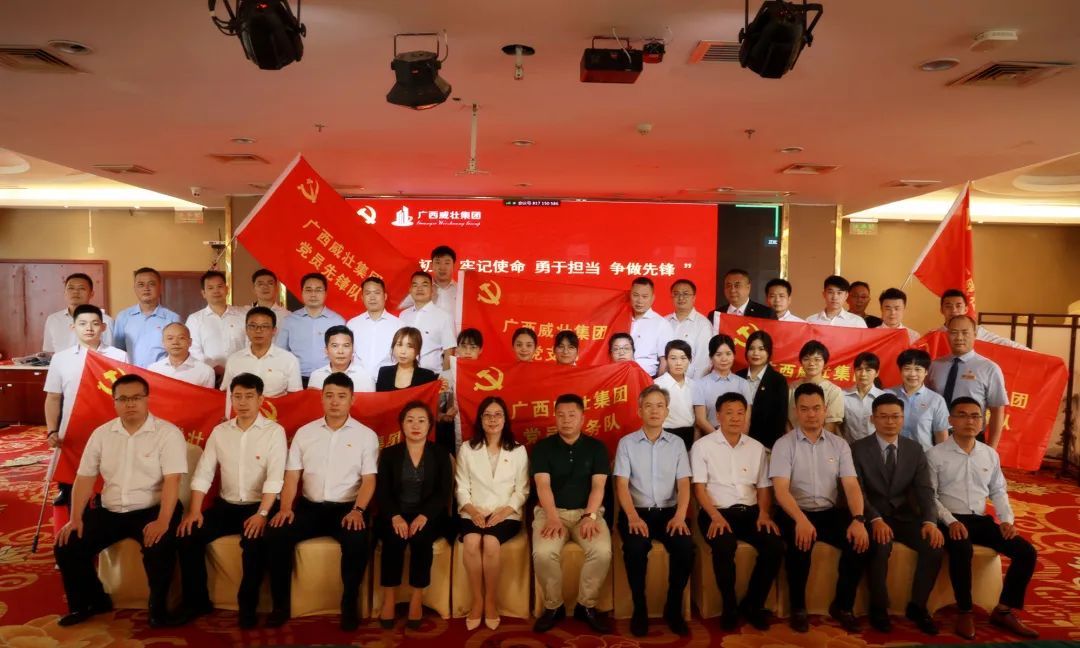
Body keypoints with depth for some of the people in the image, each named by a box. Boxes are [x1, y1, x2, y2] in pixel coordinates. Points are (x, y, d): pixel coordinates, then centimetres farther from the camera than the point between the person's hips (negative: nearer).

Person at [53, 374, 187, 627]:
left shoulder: (168, 433, -10)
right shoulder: (101, 434, 7)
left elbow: (172, 480, -18)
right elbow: (84, 478, 8)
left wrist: (163, 521, -29)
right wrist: (76, 518, -4)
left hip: (151, 509, -5)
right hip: (110, 511, 5)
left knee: (159, 546, -32)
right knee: (67, 546, -9)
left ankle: (158, 607, -8)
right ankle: (92, 601, 17)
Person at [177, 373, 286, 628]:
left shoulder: (274, 431, -8)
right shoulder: (220, 432, 7)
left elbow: (275, 477, -17)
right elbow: (203, 473, 2)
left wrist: (262, 514, -28)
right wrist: (194, 511, -11)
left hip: (260, 506, -5)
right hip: (226, 505, 5)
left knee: (255, 542, -31)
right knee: (188, 535, -14)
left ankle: (248, 605, -12)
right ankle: (197, 601, 3)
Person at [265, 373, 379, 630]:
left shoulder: (366, 435, 2)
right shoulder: (304, 432, 10)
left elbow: (369, 479, -4)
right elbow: (292, 476, 6)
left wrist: (358, 510, -20)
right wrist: (285, 507, -11)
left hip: (347, 508, -2)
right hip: (310, 507, 3)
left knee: (357, 540, -33)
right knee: (276, 534, -23)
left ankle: (349, 605, -12)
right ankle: (281, 605, -5)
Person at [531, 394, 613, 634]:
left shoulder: (596, 447, 6)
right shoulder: (543, 447, 4)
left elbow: (598, 486, -3)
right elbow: (543, 485, -7)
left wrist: (590, 516, -19)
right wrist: (553, 518, -21)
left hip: (587, 511, 1)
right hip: (551, 511, 0)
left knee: (602, 552, -28)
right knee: (543, 553, -29)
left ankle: (586, 606, -3)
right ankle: (553, 607, -4)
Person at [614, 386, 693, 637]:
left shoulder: (677, 443, 10)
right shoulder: (626, 443, 4)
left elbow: (684, 484, 3)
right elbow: (621, 485, -3)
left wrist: (680, 516, -15)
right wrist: (633, 517, -19)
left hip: (669, 511, 2)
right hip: (637, 512, -2)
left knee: (685, 547, -28)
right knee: (635, 548, -32)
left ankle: (674, 609, -5)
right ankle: (640, 609, -9)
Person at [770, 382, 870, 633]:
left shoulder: (839, 445, 8)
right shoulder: (784, 444, -4)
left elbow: (851, 485, -2)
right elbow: (781, 490, -14)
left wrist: (858, 519, -22)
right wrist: (801, 520, -32)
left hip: (829, 512, 4)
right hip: (795, 513, -3)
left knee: (859, 539, -23)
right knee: (801, 542, -33)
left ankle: (842, 605, -1)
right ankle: (798, 608, -9)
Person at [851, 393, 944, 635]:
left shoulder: (915, 449, 8)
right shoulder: (858, 449, -3)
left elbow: (925, 490, -1)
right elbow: (858, 491, -12)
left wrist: (930, 521, -21)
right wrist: (876, 520, -29)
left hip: (904, 515, 4)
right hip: (873, 516, -3)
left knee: (934, 545, -22)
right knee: (880, 546, -33)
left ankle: (917, 606, 0)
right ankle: (879, 607, -9)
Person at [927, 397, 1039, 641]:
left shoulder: (990, 454, 13)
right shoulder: (935, 454, -4)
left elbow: (998, 491, 17)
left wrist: (1007, 519, 1)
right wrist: (950, 521, -20)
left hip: (981, 520, 6)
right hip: (950, 521, -6)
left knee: (1027, 552, -9)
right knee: (962, 551, -36)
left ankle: (1004, 610, 8)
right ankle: (965, 612, -14)